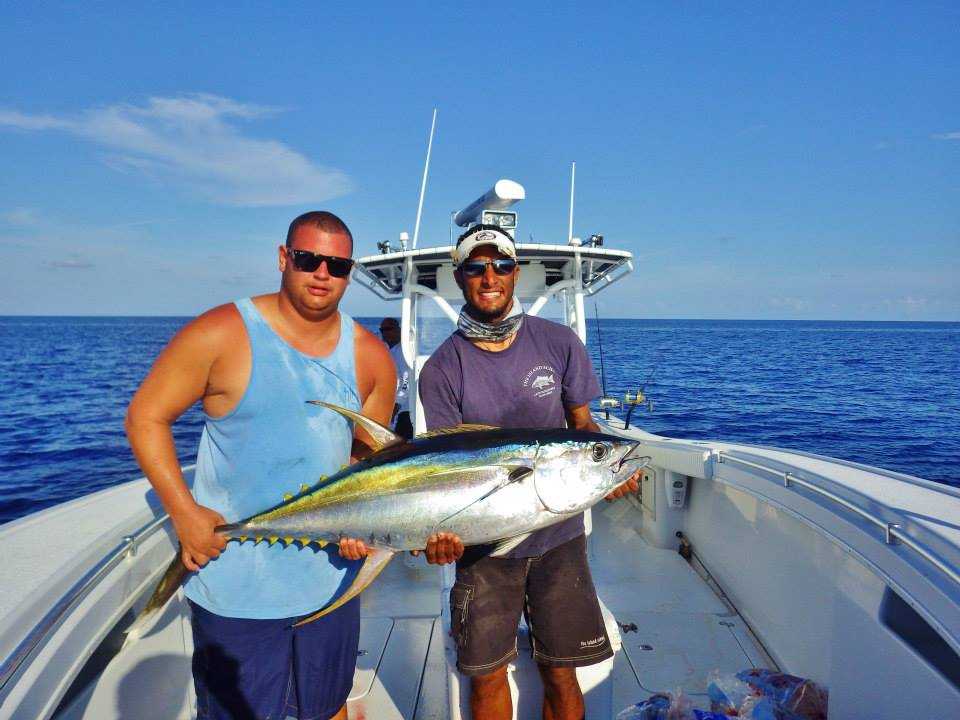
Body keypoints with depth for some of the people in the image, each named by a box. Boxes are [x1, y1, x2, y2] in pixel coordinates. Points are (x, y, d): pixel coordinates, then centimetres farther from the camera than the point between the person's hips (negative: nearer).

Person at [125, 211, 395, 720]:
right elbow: (146, 416, -6)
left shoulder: (371, 358, -1)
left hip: (330, 577, 4)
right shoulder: (221, 334, -12)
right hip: (233, 583, -3)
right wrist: (183, 510, -15)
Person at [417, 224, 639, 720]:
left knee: (560, 676, 9)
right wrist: (443, 529, -27)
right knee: (486, 677, 10)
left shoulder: (559, 343, -3)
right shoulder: (442, 369, -7)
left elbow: (581, 424, 6)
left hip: (558, 536, 1)